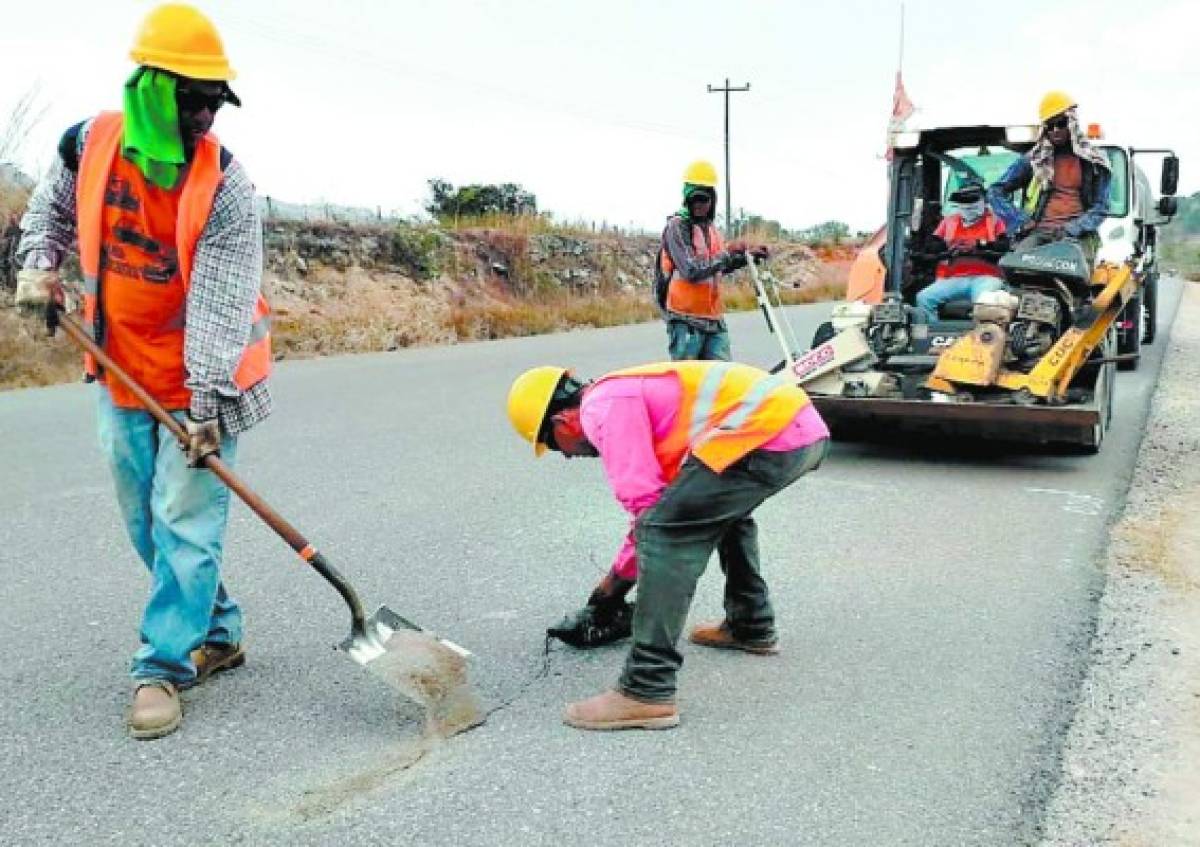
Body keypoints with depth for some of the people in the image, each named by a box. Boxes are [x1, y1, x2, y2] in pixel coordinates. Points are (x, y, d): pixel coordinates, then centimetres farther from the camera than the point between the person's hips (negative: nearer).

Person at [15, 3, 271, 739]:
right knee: (148, 525, 14)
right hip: (122, 375, 5)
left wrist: (204, 403, -28)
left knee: (185, 525, -3)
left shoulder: (225, 186, -18)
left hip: (201, 382, -5)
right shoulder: (88, 146, -5)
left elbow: (220, 303, -23)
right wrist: (38, 263, 2)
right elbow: (52, 208, 19)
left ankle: (164, 667, 9)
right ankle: (218, 633, 30)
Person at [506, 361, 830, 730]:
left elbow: (644, 499, -7)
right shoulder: (624, 395, 28)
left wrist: (621, 575, 11)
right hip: (805, 427, 11)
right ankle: (751, 626, 43)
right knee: (723, 510, 34)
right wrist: (619, 574, 41)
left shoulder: (604, 408, -2)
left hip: (769, 433, -11)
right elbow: (656, 497, 36)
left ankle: (647, 693, -10)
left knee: (665, 532, -10)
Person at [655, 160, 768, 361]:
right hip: (686, 320, -7)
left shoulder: (712, 228, 13)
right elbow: (691, 270, -20)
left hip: (714, 320, 7)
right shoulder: (677, 226, -10)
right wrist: (727, 253, -15)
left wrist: (747, 256, 20)